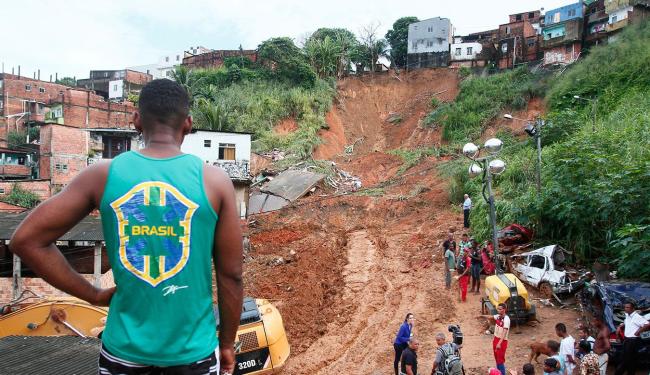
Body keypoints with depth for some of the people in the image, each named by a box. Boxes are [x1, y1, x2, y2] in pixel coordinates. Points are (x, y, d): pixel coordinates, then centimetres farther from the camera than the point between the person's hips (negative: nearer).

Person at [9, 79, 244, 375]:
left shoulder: (103, 176, -7)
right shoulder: (215, 181, -11)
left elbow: (26, 240, -3)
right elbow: (231, 275, -8)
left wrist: (93, 295, 1)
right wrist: (227, 343, 6)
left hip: (125, 347, 1)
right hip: (194, 347, 0)